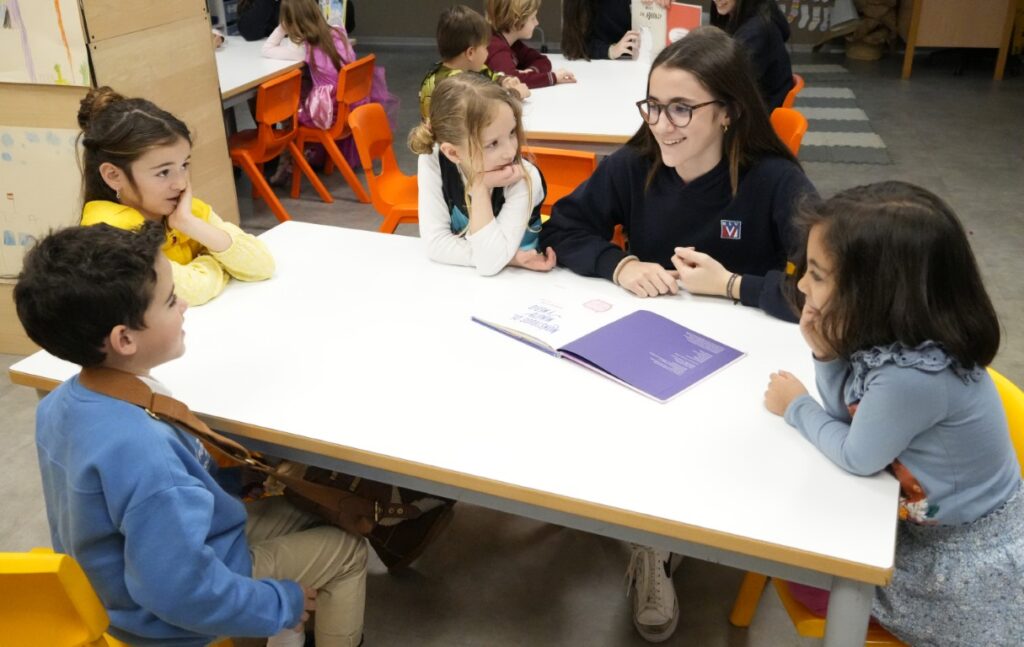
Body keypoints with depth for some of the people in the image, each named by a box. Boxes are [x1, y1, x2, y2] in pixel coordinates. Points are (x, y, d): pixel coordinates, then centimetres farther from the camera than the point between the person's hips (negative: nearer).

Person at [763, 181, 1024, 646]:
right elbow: (850, 415, -1)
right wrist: (825, 353, -17)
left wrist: (796, 407, -5)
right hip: (932, 519, 7)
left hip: (970, 557, -7)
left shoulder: (914, 377, -38)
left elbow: (857, 458, -21)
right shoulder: (887, 336, -13)